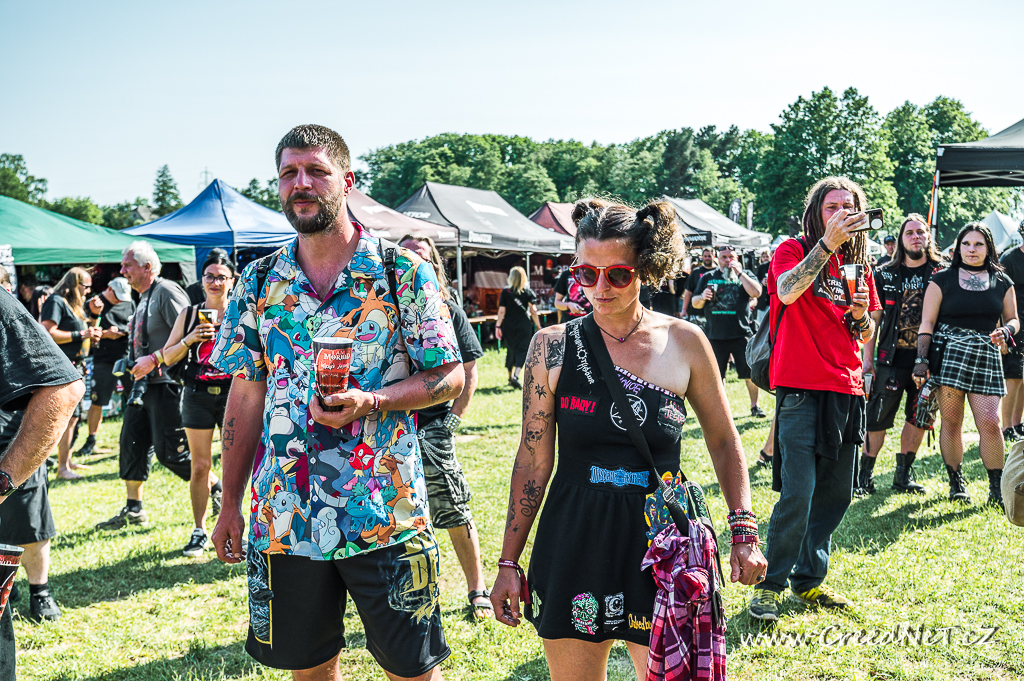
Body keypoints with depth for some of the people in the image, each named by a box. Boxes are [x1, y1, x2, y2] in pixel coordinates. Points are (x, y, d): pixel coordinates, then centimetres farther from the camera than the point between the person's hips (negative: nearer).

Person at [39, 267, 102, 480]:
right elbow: (48, 333, -21)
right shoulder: (56, 302, -10)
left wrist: (91, 334, 8)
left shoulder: (74, 305, 20)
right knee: (68, 416, -12)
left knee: (73, 416, 15)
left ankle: (67, 459, 25)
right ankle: (62, 467, -9)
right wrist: (81, 334, -19)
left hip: (75, 366, 10)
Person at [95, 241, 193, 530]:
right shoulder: (143, 298, 18)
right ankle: (133, 510, 18)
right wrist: (134, 363, 14)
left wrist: (154, 360, -22)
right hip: (144, 384, 10)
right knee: (132, 443, 9)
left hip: (166, 383, -10)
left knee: (170, 452, -7)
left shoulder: (166, 291, -12)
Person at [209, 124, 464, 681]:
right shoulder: (258, 284, 6)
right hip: (283, 521, 3)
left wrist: (371, 401, -20)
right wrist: (230, 506, 8)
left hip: (385, 516, -3)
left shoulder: (404, 273, -4)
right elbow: (245, 397, 9)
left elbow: (449, 377, -3)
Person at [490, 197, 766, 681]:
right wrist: (508, 561, 2)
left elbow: (723, 442, 8)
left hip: (662, 548, 0)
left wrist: (744, 534, 1)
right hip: (572, 548, 1)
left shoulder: (684, 343, -3)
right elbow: (533, 461, 2)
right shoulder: (553, 347, -3)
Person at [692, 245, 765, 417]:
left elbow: (756, 292, -11)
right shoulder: (707, 277, 12)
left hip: (741, 333, -1)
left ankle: (754, 406, 14)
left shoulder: (745, 275, 8)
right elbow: (695, 303, 13)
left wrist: (739, 273, -12)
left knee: (751, 372, -1)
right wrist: (702, 297, -9)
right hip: (715, 335, 1)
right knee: (716, 376, 7)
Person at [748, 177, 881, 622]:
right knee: (797, 495, -12)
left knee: (836, 493, 10)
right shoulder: (793, 251, -1)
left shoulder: (858, 264, 16)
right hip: (800, 389, -6)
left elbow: (867, 336, 19)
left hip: (846, 391, 6)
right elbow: (786, 293, -24)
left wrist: (860, 314, -3)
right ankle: (770, 584, 3)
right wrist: (828, 243, -26)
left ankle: (808, 581, 23)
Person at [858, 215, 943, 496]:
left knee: (918, 418, 9)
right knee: (877, 419, -3)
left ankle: (903, 474, 22)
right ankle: (865, 474, 9)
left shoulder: (941, 273, 4)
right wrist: (868, 359, -2)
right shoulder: (884, 275, 3)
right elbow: (873, 319, 4)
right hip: (892, 358, -1)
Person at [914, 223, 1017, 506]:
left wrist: (1005, 332, -7)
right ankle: (956, 483, 15)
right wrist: (921, 360, -7)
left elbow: (1013, 319, 17)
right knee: (951, 422, 2)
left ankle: (997, 490, 4)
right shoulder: (942, 280, 5)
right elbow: (927, 323, 2)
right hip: (948, 353, -1)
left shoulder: (1002, 282, 12)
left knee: (990, 422, -8)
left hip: (987, 356, 1)